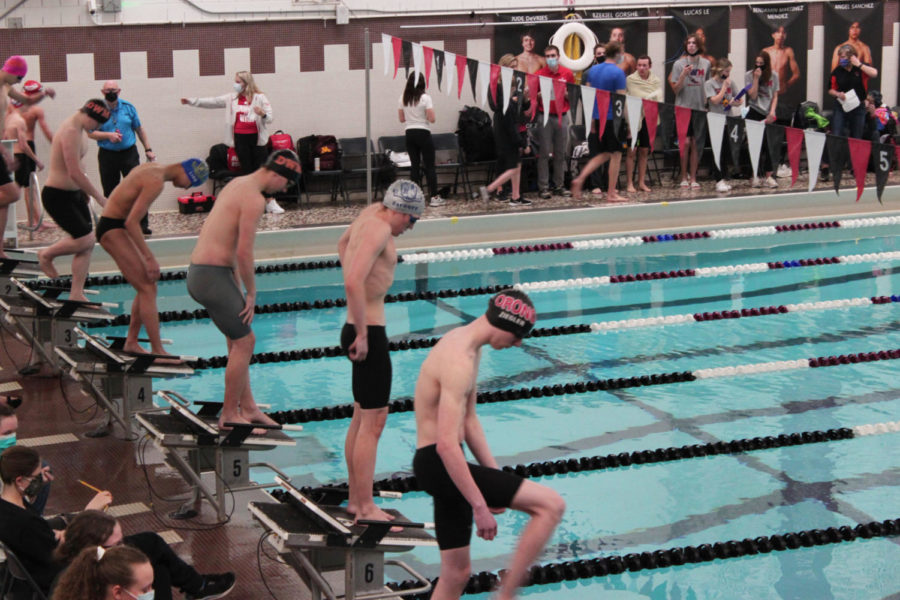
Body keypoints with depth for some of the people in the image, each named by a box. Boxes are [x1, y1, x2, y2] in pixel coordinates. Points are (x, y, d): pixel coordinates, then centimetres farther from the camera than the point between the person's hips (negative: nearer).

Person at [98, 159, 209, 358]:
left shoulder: (152, 168, 11)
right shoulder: (156, 181, -21)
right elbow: (132, 222, -25)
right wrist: (149, 257, -23)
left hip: (112, 225, 10)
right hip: (113, 229, -10)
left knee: (147, 287, 14)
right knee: (148, 289, -11)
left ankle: (131, 342, 21)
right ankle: (157, 350, -12)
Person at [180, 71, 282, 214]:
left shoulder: (259, 98, -2)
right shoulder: (232, 98, 7)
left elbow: (270, 118, -5)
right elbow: (213, 102, 8)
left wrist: (263, 114, -27)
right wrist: (191, 101, 5)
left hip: (256, 138, -3)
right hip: (240, 138, 3)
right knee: (246, 170, 5)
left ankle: (271, 203, -1)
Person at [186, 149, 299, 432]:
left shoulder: (237, 184, 14)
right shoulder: (254, 199, -17)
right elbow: (244, 252, -20)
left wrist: (237, 282, 21)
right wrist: (251, 293, -8)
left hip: (199, 270, 10)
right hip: (212, 276, -10)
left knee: (238, 340, 17)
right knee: (244, 342, -3)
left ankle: (248, 407, 25)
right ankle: (229, 415, 3)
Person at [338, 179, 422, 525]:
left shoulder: (371, 213, 10)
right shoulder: (379, 229, -19)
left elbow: (343, 244, 32)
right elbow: (353, 282, -32)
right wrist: (361, 334, -23)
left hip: (362, 329, 10)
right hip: (368, 333, -10)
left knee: (361, 418, 17)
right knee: (373, 421, -6)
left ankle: (355, 499, 25)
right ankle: (366, 508, -2)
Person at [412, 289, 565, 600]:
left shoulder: (468, 347, 12)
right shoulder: (459, 362, -21)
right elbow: (447, 444, -27)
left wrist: (495, 477, 18)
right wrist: (480, 506, -25)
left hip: (443, 462, 10)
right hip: (438, 464, -10)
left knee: (456, 573, 15)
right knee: (551, 505, -13)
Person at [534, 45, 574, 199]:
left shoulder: (567, 74, 6)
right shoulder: (539, 74, 1)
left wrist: (564, 94, -9)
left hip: (562, 116, 2)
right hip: (544, 116, -2)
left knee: (560, 153, 5)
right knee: (544, 153, -3)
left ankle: (559, 185, 13)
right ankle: (543, 187, 0)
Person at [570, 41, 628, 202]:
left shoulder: (592, 70, 9)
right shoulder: (618, 72, -10)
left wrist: (591, 119, 16)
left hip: (597, 117, 6)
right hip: (613, 118, -6)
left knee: (603, 155, 16)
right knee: (616, 154, 4)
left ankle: (580, 179, 0)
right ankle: (612, 193, 7)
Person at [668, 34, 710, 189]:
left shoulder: (706, 63, 7)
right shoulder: (679, 64, -1)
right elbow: (675, 89, -2)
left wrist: (708, 101, 2)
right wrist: (683, 75, -17)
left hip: (700, 108, 2)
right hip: (683, 107, -2)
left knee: (696, 144, 2)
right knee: (686, 142, -9)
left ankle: (693, 178, 9)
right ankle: (684, 177, 2)